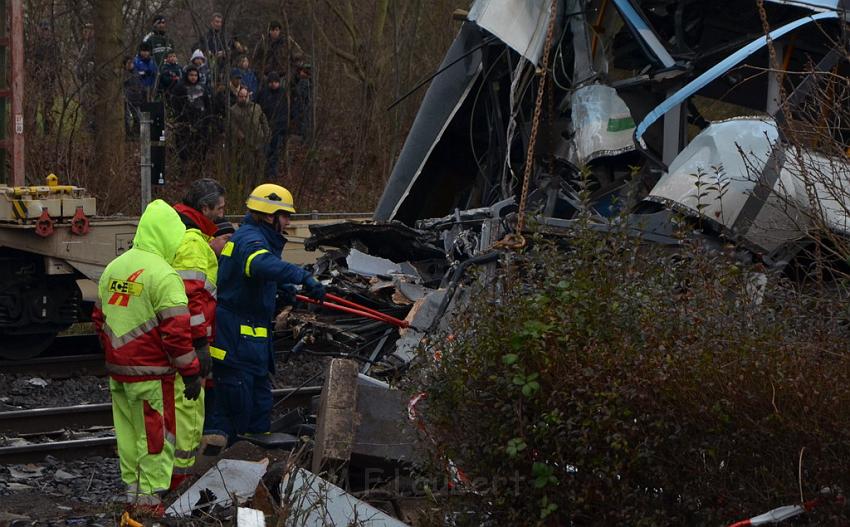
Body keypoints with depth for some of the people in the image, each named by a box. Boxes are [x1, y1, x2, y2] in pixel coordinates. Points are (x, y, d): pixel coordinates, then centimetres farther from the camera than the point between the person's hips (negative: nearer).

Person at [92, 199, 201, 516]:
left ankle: (132, 490, 25)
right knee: (155, 435, 2)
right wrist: (190, 372, -11)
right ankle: (150, 498, 6)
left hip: (117, 370, 7)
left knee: (128, 431, 16)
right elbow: (175, 331, -18)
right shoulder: (163, 275, -16)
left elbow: (99, 318, 17)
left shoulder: (114, 267, 9)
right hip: (150, 374, -7)